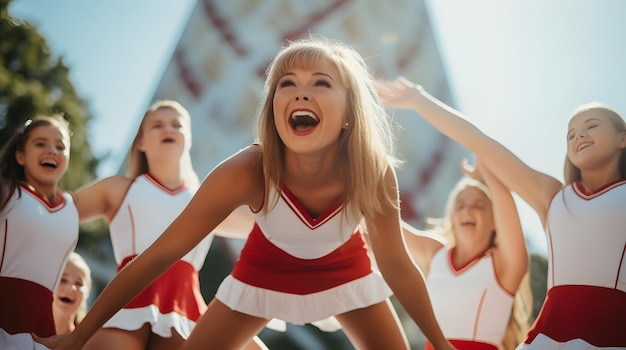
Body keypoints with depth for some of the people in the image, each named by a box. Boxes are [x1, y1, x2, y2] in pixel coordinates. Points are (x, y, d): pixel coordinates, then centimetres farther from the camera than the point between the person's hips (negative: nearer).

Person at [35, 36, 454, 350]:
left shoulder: (374, 172, -34)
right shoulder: (245, 173, -38)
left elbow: (398, 266, -17)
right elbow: (159, 255, -29)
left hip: (344, 270, 1)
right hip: (266, 270, -1)